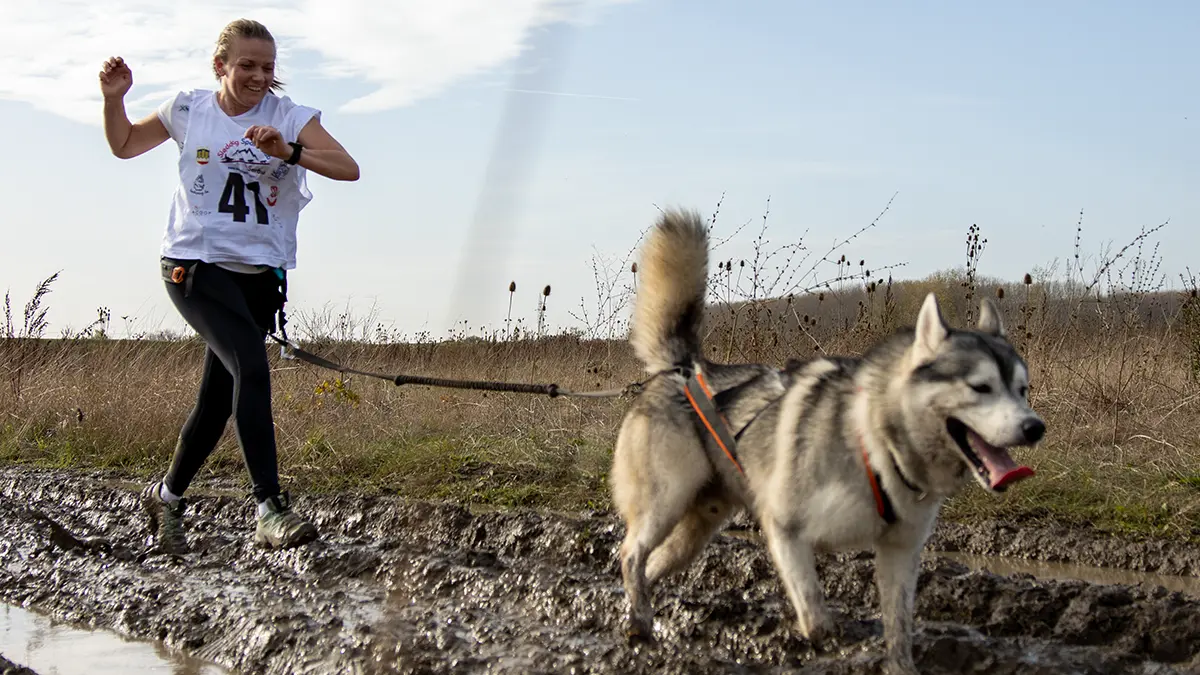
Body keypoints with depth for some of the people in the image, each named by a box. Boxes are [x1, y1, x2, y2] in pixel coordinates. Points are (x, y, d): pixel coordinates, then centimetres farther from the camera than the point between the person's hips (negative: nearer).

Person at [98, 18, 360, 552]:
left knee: (219, 396, 6)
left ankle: (167, 496, 30)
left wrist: (290, 152, -26)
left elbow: (348, 169, -12)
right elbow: (124, 145, 21)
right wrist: (113, 99, 2)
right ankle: (270, 509, -27)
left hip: (261, 273, 3)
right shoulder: (187, 109, 4)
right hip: (194, 265, -2)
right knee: (251, 367, -24)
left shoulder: (289, 117, 2)